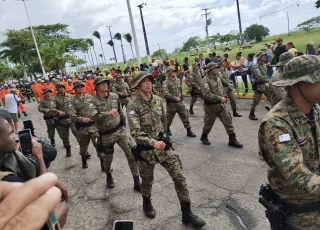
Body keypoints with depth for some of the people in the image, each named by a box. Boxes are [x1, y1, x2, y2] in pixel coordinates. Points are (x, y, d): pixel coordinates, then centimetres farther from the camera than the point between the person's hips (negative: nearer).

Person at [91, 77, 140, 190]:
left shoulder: (115, 96, 2)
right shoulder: (93, 101, -10)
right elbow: (93, 117, -24)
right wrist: (108, 113, -33)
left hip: (120, 130, 2)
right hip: (106, 135, -2)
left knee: (131, 154, -8)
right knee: (108, 159, 15)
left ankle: (137, 182, 4)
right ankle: (109, 176, 48)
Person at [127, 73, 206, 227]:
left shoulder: (158, 100, 1)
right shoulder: (133, 106, -16)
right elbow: (135, 133, -23)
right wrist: (153, 142, -35)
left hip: (162, 144, 4)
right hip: (146, 149, -3)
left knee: (179, 176, -2)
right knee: (147, 180, 16)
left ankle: (186, 213, 13)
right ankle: (147, 203, 48)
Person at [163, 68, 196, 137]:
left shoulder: (178, 80, 9)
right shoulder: (166, 82, -11)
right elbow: (165, 94, -23)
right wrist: (175, 98, -22)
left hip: (180, 102, 5)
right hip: (171, 103, -5)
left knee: (185, 116, 1)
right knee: (169, 118, 11)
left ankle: (189, 131, 9)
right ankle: (167, 129, 36)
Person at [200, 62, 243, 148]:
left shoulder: (217, 78, 9)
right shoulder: (205, 80, -16)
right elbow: (207, 94, -26)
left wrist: (225, 97, 3)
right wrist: (220, 98, -24)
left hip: (221, 105, 7)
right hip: (211, 106, -6)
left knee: (228, 121, 3)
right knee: (209, 123, 10)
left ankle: (232, 140, 10)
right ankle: (204, 137, 33)